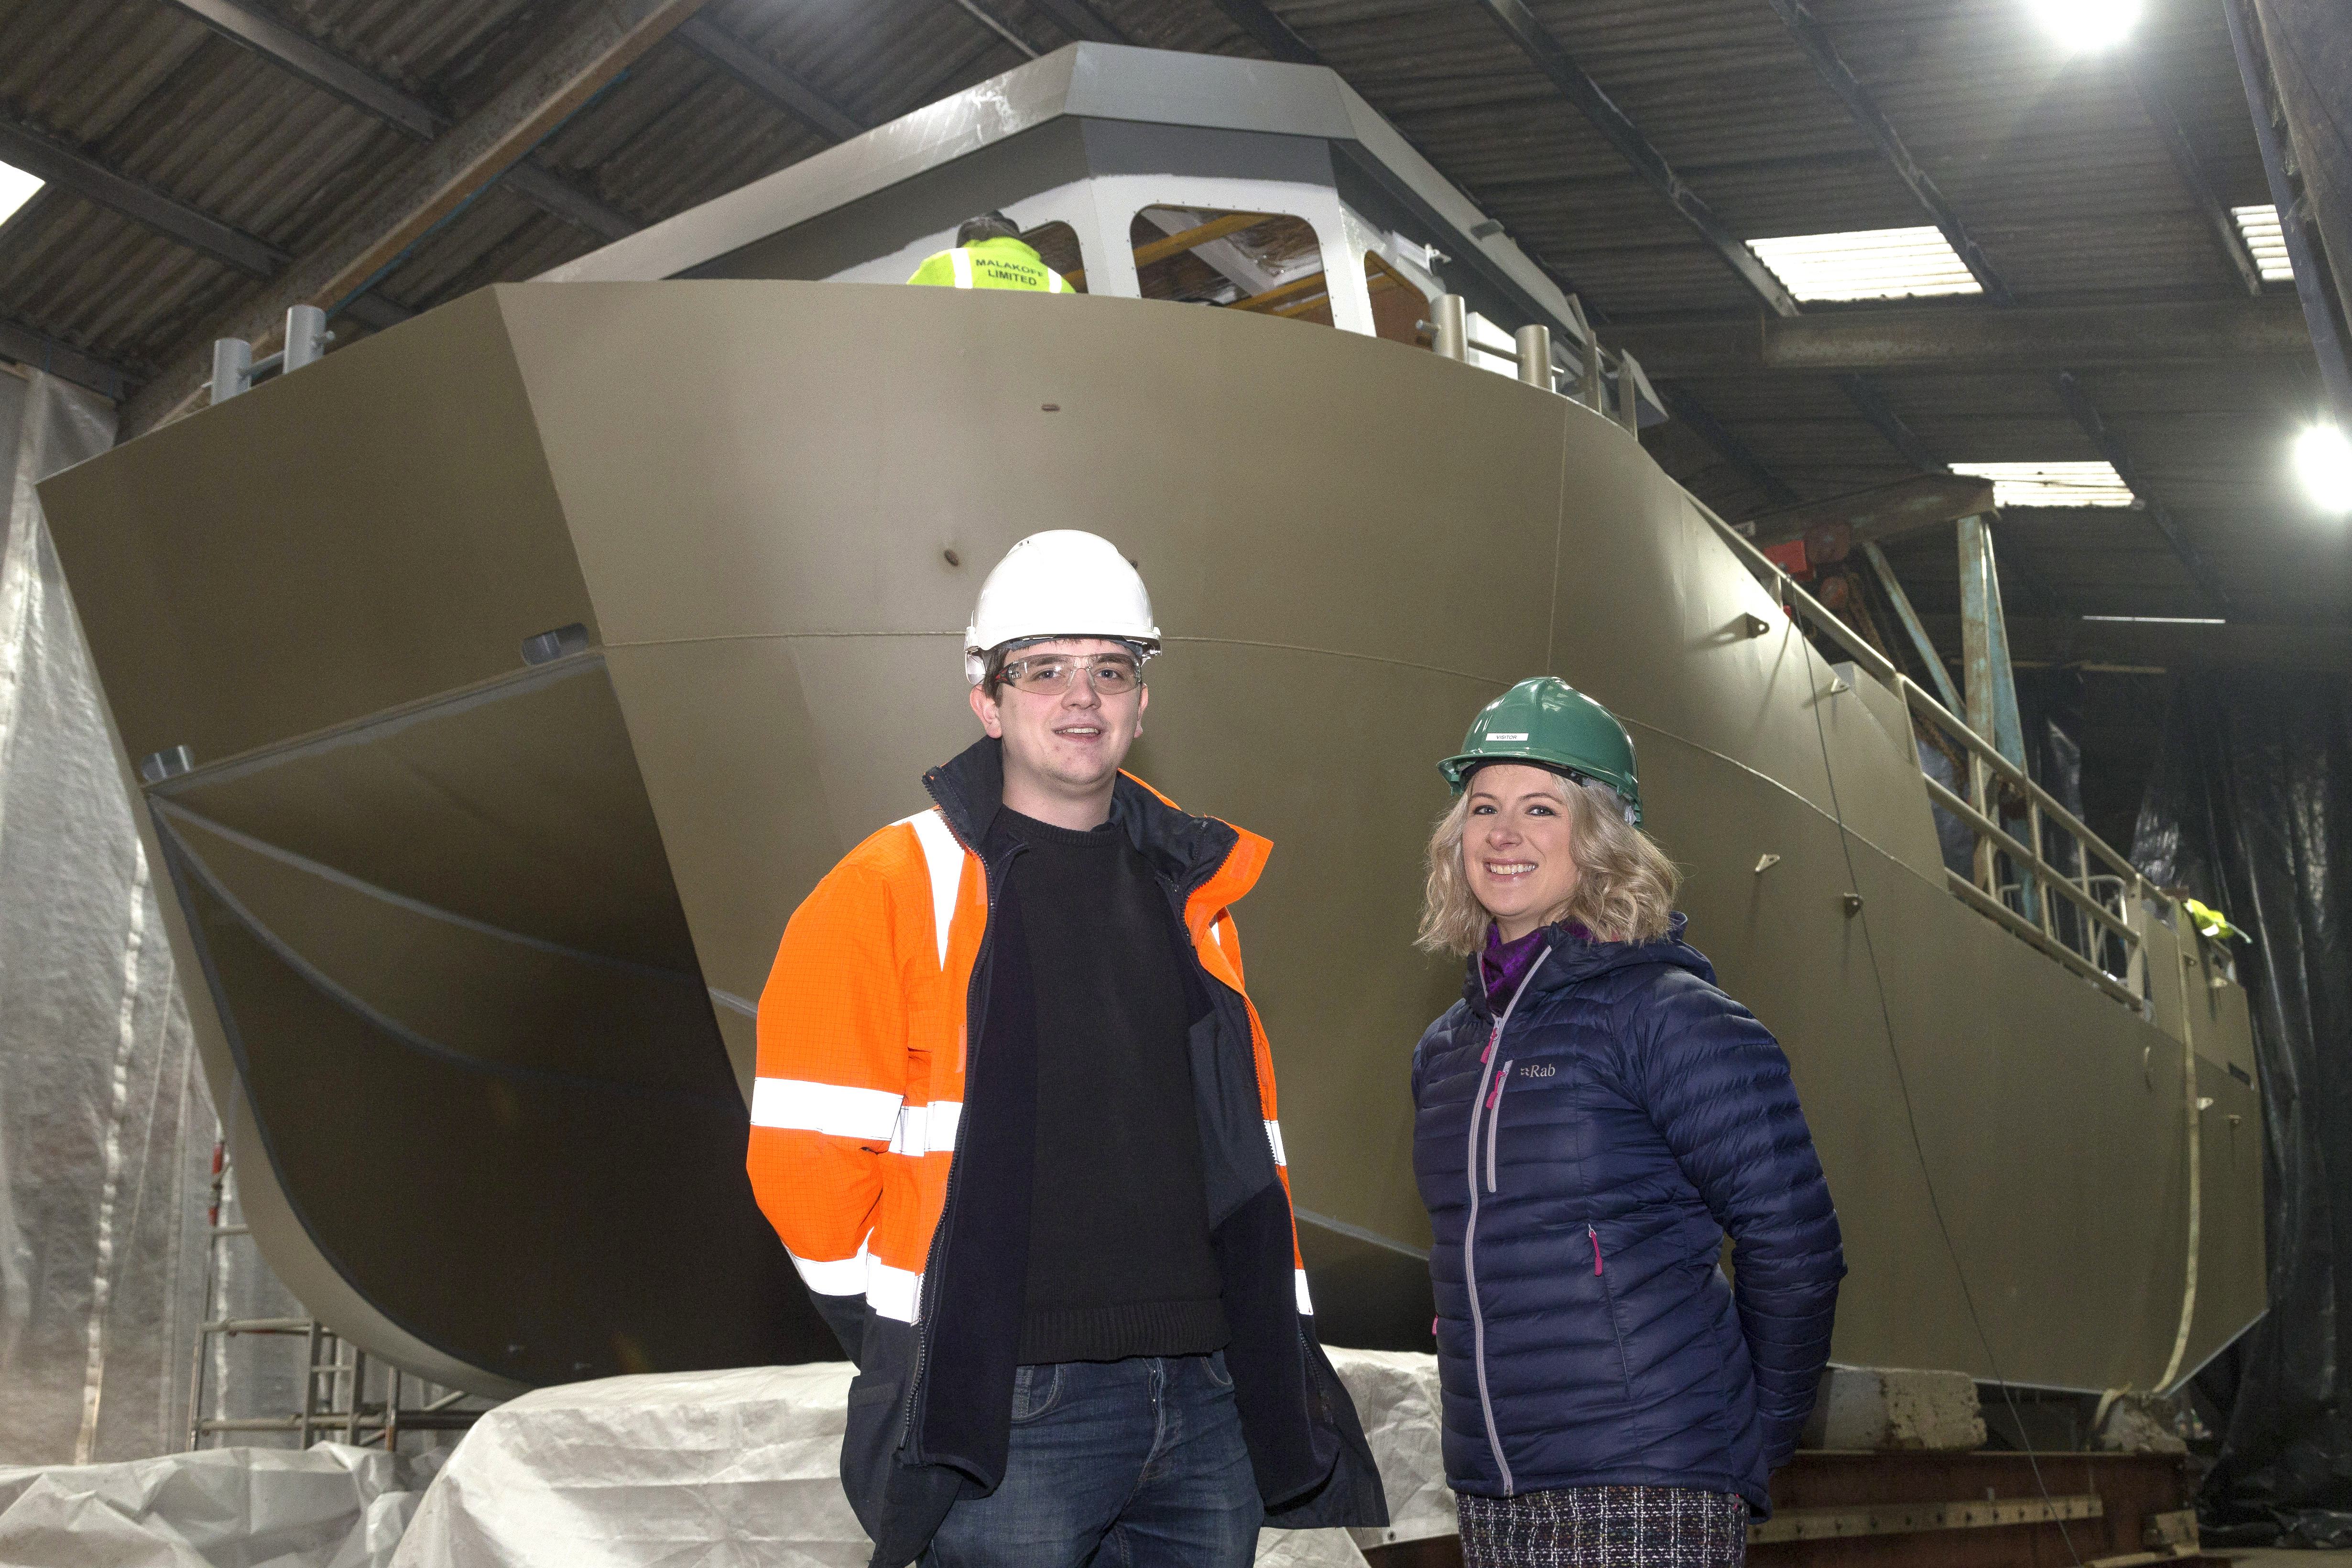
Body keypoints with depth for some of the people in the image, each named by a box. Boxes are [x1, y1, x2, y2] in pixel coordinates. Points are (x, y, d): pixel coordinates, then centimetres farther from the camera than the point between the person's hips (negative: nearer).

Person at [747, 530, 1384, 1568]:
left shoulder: (1190, 892, 15)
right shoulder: (895, 890, -3)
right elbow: (804, 1151, -6)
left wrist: (1287, 1351, 13)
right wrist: (914, 1346, -1)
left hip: (1209, 1399, 5)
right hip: (1008, 1407, -5)